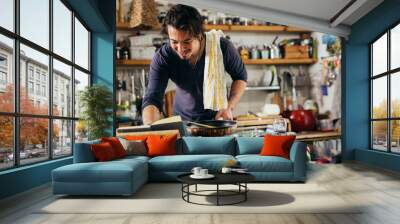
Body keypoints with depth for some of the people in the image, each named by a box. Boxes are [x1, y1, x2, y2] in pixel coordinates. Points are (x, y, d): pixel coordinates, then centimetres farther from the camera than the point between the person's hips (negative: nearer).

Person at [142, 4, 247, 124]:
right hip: (183, 121, 1)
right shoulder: (162, 57, -20)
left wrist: (229, 107, -15)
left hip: (218, 117, 0)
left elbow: (240, 76, -2)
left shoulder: (223, 47, -19)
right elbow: (152, 100, -24)